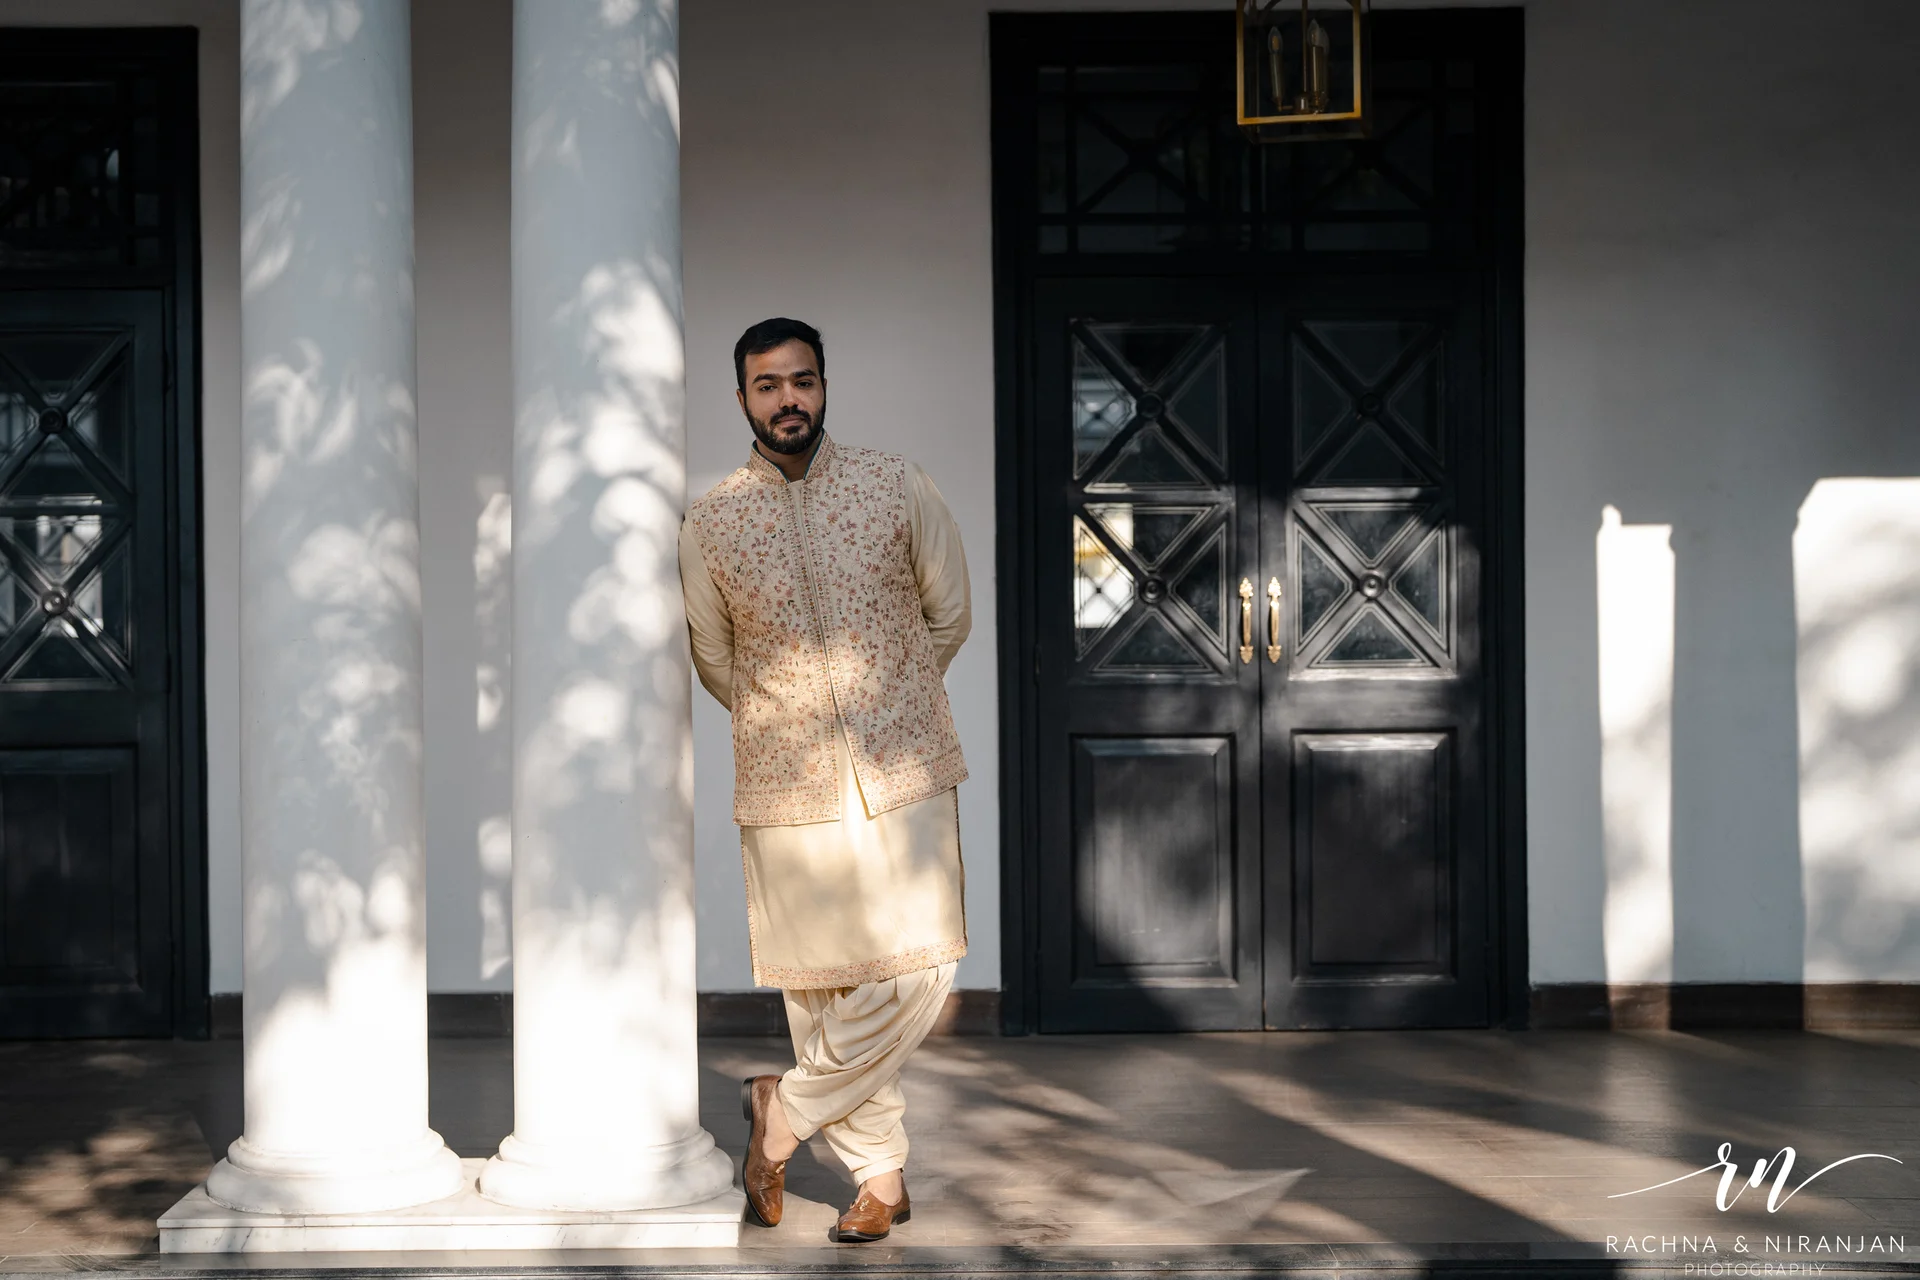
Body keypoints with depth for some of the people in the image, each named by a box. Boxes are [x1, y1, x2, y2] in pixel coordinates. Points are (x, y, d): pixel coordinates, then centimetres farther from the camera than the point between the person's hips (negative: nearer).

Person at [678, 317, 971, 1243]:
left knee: (916, 974, -10)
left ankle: (782, 1112, 10)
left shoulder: (897, 486, 0)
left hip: (904, 774, 0)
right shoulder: (708, 524, 0)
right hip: (787, 789, 0)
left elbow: (949, 617, 12)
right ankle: (880, 1175, 19)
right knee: (825, 990, 2)